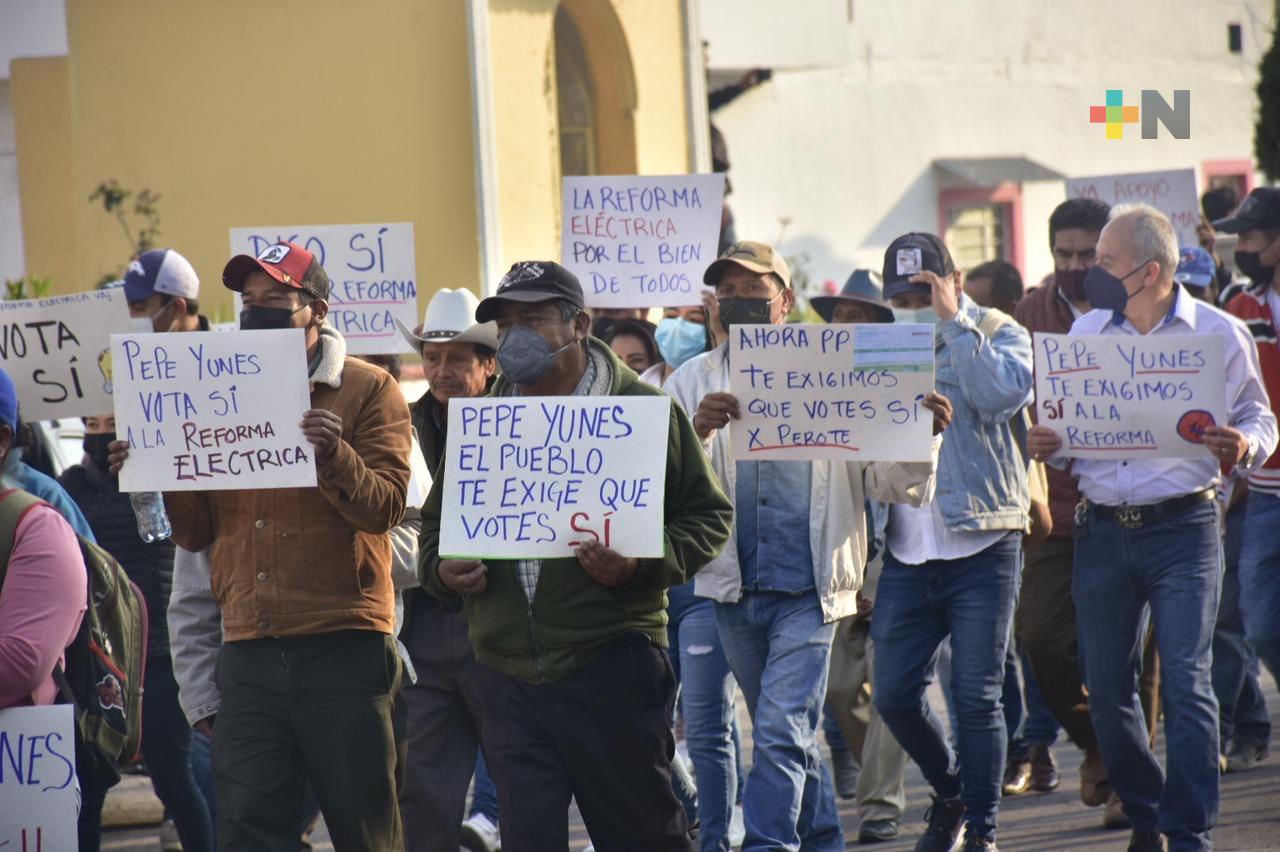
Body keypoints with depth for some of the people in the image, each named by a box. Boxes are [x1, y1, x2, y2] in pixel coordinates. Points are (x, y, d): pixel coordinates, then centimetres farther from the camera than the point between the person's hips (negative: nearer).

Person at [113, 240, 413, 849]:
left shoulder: (368, 390, 3)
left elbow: (385, 507, -9)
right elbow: (197, 532, 13)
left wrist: (334, 456, -27)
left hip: (343, 645, -4)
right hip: (249, 654, 4)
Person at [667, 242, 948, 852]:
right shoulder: (694, 382, 7)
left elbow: (892, 483, 4)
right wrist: (696, 433, -25)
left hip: (809, 587, -3)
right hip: (733, 587, 3)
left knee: (782, 732, -14)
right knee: (792, 735, 15)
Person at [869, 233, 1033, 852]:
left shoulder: (999, 335, 2)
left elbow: (1002, 396, -19)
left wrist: (955, 322, -14)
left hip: (982, 547, -4)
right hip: (907, 551, 4)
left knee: (976, 697, -3)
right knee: (893, 695, 2)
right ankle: (951, 793, 26)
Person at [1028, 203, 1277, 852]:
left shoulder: (1219, 333, -1)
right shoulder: (1086, 332, 10)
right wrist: (1046, 446, -5)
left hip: (1182, 528, -4)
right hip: (1101, 527, 4)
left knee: (1185, 682, -11)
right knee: (1106, 691, 7)